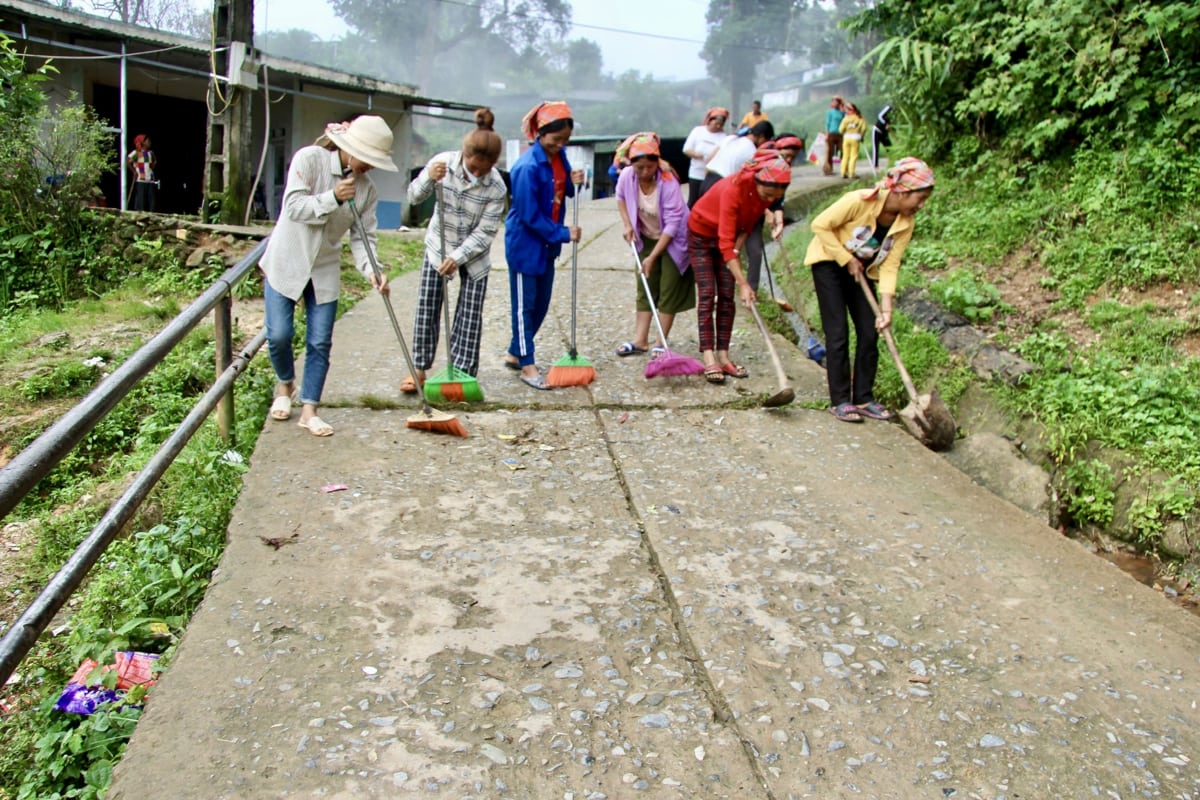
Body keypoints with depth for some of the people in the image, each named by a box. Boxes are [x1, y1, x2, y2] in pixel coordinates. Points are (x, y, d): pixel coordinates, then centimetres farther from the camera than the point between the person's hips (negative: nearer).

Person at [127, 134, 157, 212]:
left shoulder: (151, 153, 13)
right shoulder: (137, 152, -6)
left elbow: (155, 161, 33)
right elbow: (128, 161, -16)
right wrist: (134, 171, -11)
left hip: (151, 180, 6)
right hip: (140, 180, -6)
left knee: (152, 199, 4)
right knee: (140, 199, -7)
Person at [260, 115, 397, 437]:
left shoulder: (366, 188, -3)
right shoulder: (309, 158, -13)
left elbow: (363, 236, -5)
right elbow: (293, 207, -20)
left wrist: (371, 270, -21)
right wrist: (332, 197, -32)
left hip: (325, 269, 3)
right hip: (286, 262, -3)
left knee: (320, 342, 0)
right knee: (280, 335, -3)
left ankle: (309, 410, 11)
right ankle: (285, 384, 28)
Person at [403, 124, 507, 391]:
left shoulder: (497, 187, -22)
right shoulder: (443, 162, -17)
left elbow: (485, 232, -19)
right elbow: (413, 197, -11)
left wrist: (458, 257, -28)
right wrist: (429, 178, -31)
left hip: (474, 254, -1)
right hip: (438, 247, 1)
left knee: (470, 316, 0)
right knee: (427, 309, 2)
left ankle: (463, 372, 10)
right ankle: (419, 368, 13)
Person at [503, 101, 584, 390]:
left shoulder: (558, 157, 2)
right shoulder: (528, 167, -23)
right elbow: (530, 215, -22)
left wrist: (573, 182, -7)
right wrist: (562, 234, -19)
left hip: (547, 243, 9)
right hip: (525, 243, -8)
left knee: (541, 304, 15)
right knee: (524, 305, 2)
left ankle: (515, 354, 30)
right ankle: (527, 365, 11)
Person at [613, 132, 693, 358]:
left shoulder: (668, 182, -29)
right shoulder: (627, 176, -16)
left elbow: (672, 223, -27)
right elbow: (621, 198, 9)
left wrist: (653, 257, -27)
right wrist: (627, 225, -4)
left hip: (673, 241, -5)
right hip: (646, 238, 5)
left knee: (669, 291, -2)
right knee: (645, 289, 8)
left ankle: (661, 343, 6)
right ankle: (640, 340, 14)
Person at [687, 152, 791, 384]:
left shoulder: (767, 191, -18)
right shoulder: (734, 189, -37)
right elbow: (725, 242, -39)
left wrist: (737, 247, -14)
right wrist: (743, 283, -41)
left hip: (727, 235, 6)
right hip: (701, 234, -6)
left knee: (726, 297, 1)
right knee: (707, 295, -12)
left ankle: (723, 357, 3)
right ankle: (709, 360, -14)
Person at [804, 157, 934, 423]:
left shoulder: (905, 223, -12)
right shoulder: (860, 201, -29)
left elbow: (890, 264, -12)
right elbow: (820, 225, -23)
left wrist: (886, 306, -22)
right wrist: (847, 259, -21)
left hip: (862, 269, 6)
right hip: (828, 262, -6)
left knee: (869, 333, 0)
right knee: (838, 333, -10)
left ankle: (863, 398, 10)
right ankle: (840, 401, -3)